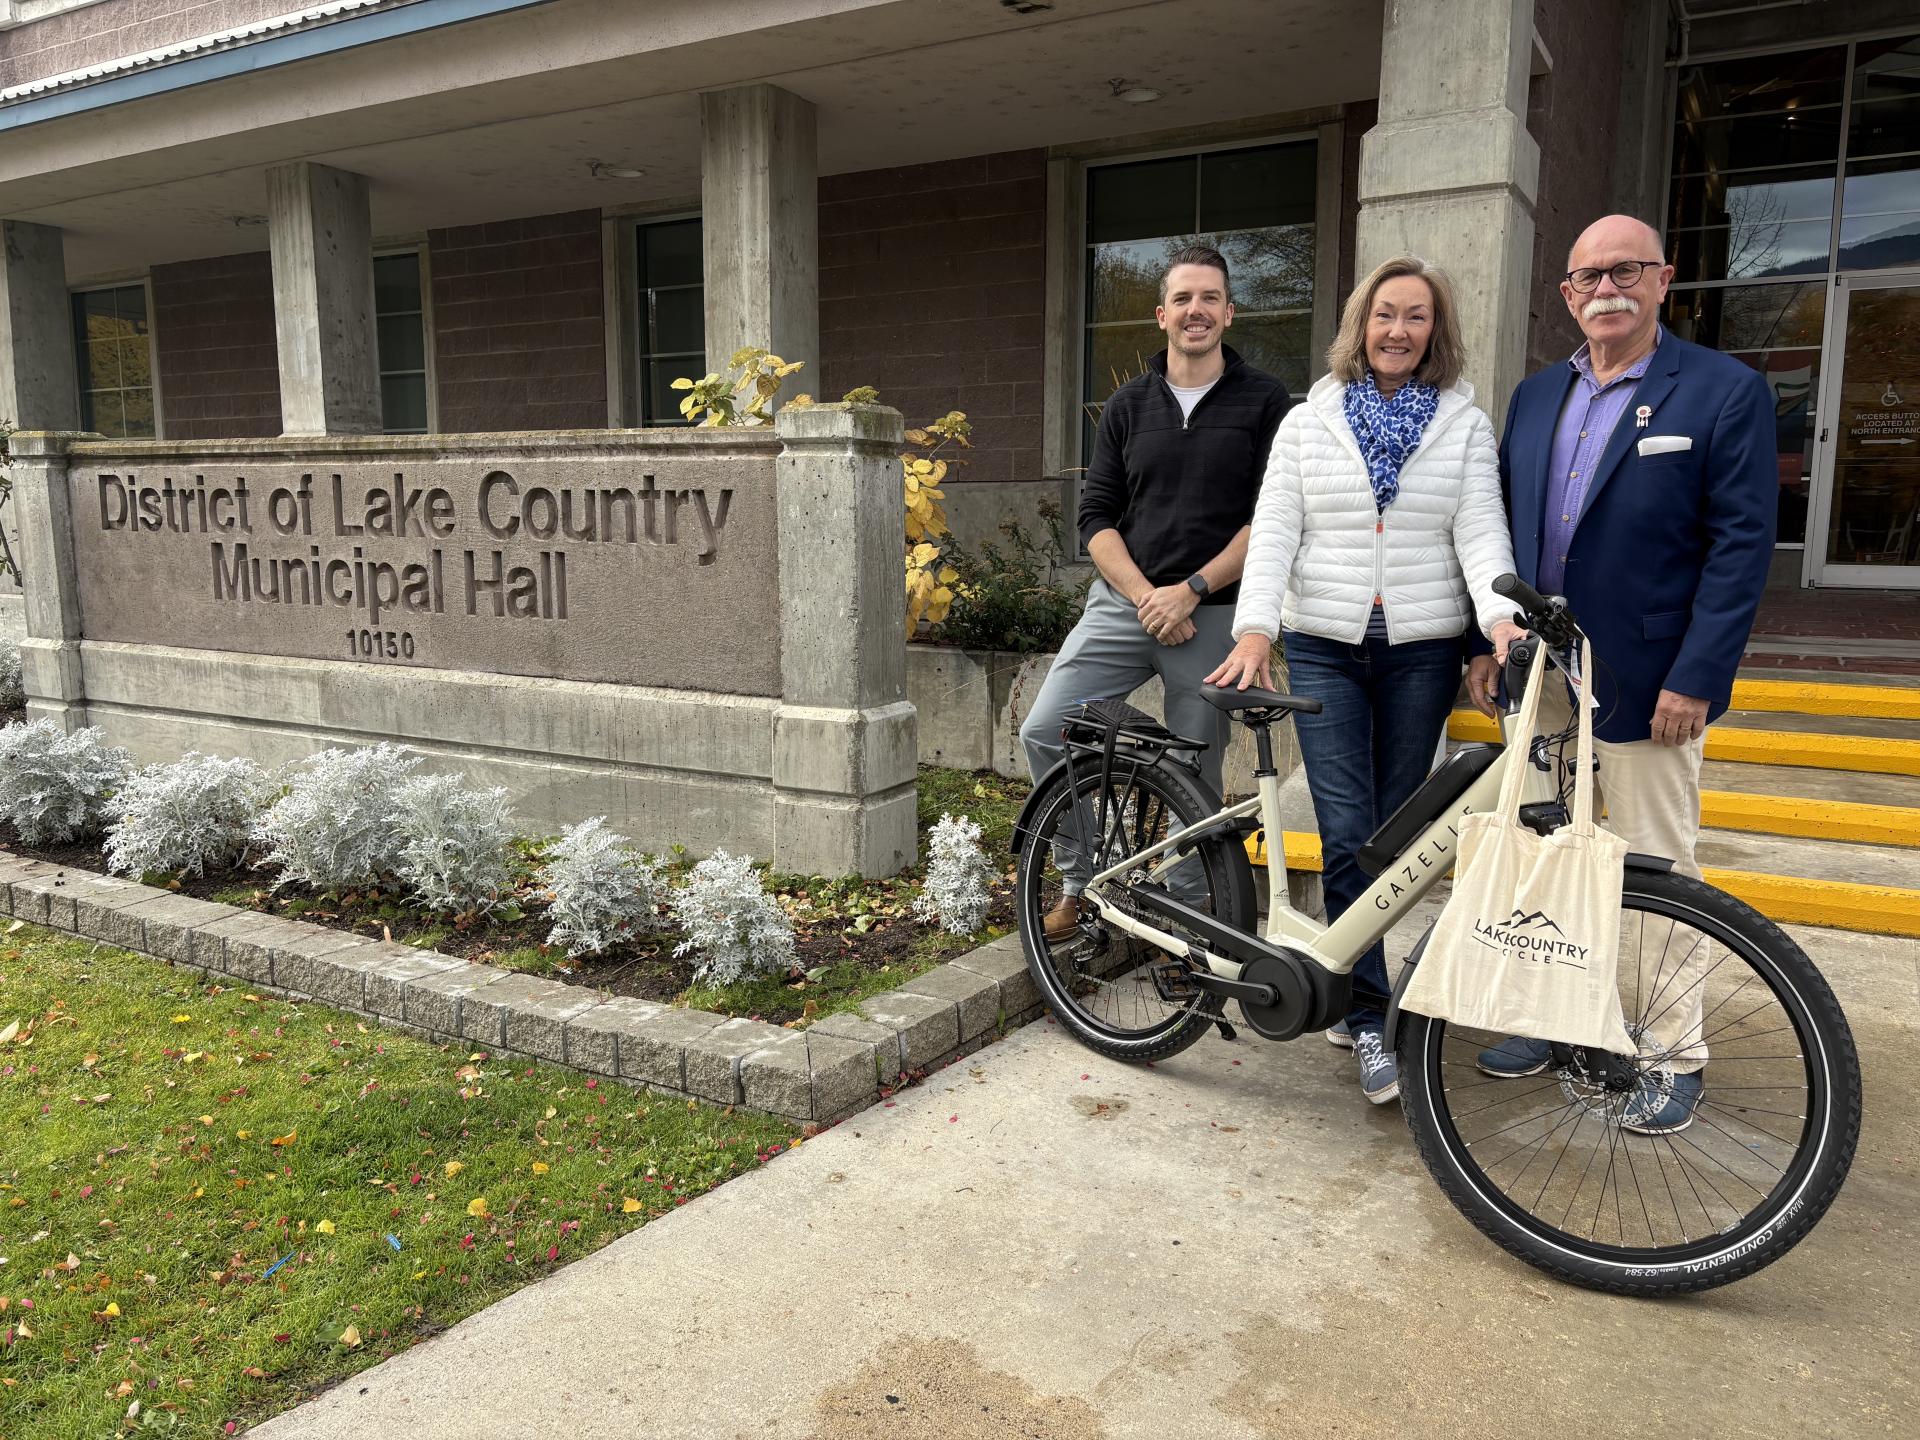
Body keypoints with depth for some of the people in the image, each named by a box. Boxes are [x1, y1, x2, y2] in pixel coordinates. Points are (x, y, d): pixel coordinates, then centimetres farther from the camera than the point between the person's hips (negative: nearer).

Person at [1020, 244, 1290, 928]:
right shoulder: (1128, 405, 10)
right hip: (1123, 605, 3)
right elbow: (1096, 517, 5)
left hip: (1213, 615, -3)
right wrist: (1147, 597, -9)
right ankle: (1080, 884, 12)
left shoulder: (1263, 401, 2)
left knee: (1195, 779, 3)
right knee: (1044, 731, -6)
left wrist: (1190, 590, -13)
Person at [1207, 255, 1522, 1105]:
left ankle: (1350, 987, 24)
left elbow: (1481, 531, -4)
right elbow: (1273, 534, -1)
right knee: (1347, 833, -9)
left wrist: (1500, 617, -23)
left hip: (1423, 650, 1)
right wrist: (1255, 627, -17)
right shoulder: (1307, 424, 7)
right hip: (1324, 646, -1)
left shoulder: (1465, 424, 7)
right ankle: (1372, 1020, -3)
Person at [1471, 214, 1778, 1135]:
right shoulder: (1536, 396, 12)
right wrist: (1490, 640, 7)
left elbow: (1741, 545, -10)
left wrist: (1695, 678, -16)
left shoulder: (1725, 392, -5)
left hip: (1646, 684, -5)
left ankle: (1676, 1058, 19)